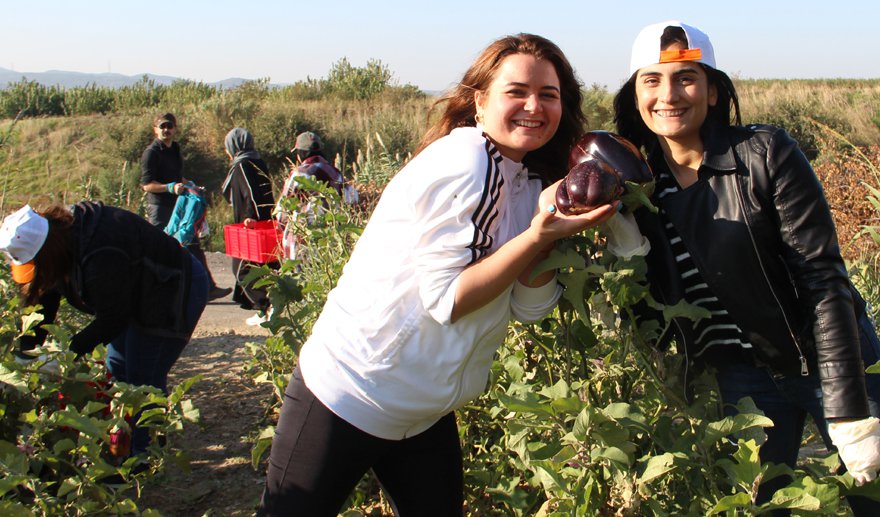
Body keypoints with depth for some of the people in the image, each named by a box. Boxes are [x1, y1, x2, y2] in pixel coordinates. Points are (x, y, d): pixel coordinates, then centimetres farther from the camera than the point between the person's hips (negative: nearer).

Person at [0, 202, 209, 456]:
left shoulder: (101, 256, -37)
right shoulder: (61, 229, -8)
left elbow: (113, 319, -28)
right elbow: (40, 299, -2)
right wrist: (25, 352, -6)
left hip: (176, 294, -10)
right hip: (137, 298, 10)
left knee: (144, 379, -10)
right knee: (117, 370, 14)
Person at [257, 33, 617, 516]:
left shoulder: (530, 180, 5)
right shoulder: (462, 159, -19)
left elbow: (529, 305, -1)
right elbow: (446, 299, -21)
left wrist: (552, 223, -13)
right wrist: (538, 235, -27)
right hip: (346, 394, -7)